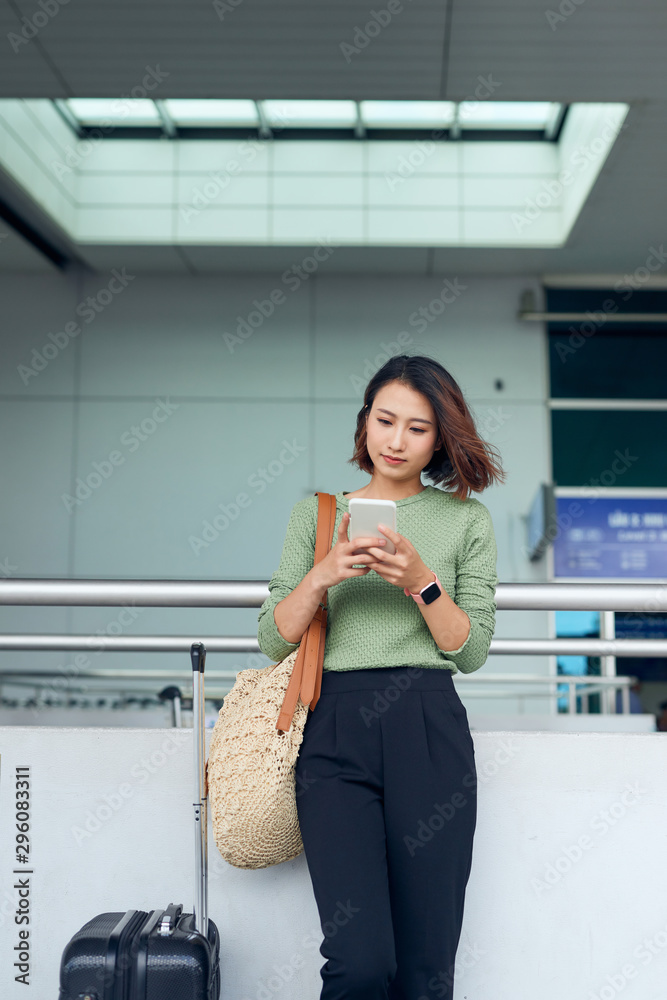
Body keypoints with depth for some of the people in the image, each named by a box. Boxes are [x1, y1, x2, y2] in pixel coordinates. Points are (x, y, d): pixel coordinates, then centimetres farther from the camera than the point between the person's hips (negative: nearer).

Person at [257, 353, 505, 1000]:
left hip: (430, 731, 0)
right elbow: (273, 640, 8)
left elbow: (472, 651, 6)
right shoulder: (315, 514, 13)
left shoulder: (466, 518, 11)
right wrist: (323, 574, -8)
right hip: (334, 733, 0)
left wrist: (421, 580, -9)